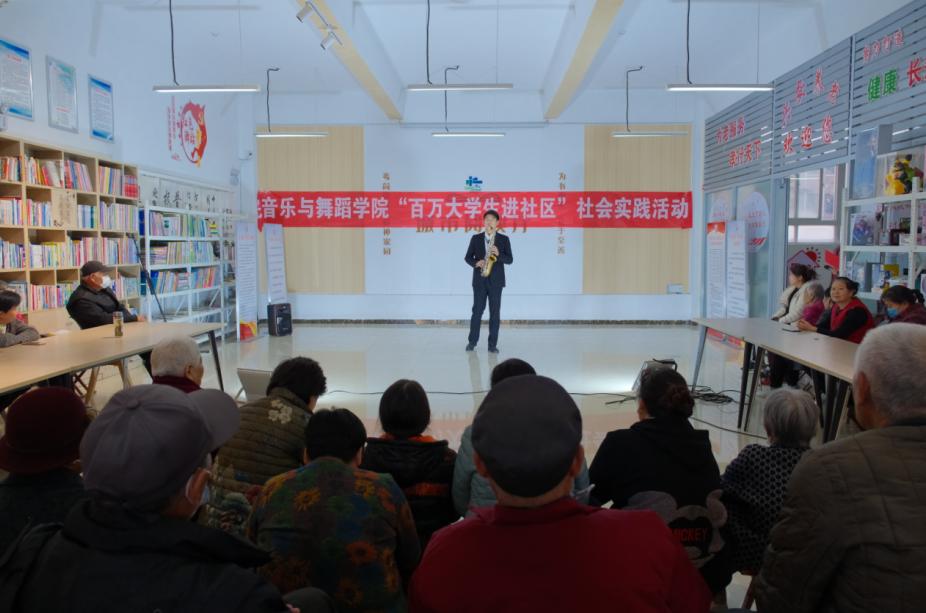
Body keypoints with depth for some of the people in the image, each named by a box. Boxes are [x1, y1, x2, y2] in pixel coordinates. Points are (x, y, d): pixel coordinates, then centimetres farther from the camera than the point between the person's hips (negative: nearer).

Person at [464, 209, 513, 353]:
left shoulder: (504, 239, 4)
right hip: (479, 280, 1)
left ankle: (493, 344, 6)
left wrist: (498, 254, -19)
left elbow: (510, 259, 0)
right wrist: (476, 263, -14)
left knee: (495, 312, 0)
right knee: (477, 311, 2)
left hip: (496, 280, 0)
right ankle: (472, 341, 13)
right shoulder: (476, 238, 6)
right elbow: (468, 257, 6)